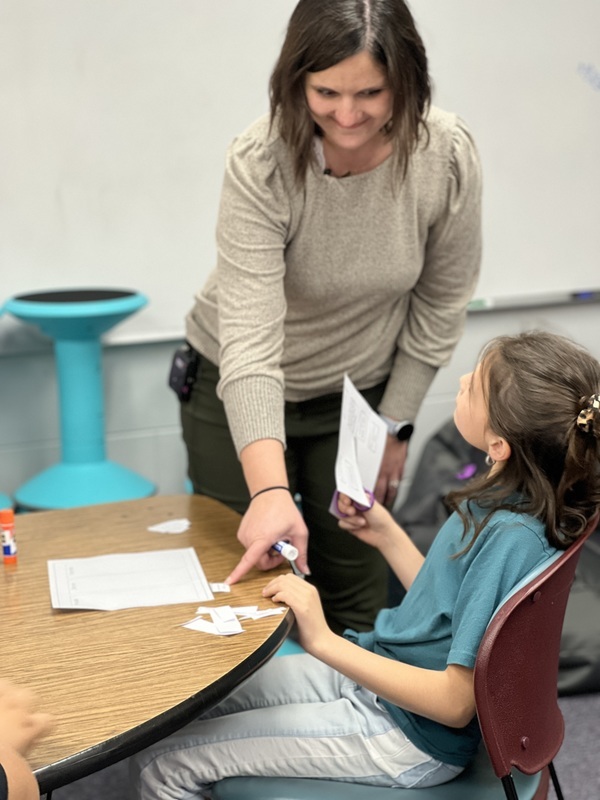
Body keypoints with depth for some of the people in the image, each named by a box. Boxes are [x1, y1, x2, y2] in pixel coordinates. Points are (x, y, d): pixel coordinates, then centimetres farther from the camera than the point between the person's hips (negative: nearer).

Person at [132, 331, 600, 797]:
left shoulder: (511, 539, -30)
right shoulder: (499, 501, -3)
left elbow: (454, 702, -28)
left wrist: (325, 641, -29)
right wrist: (387, 536, 6)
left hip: (412, 743, -9)